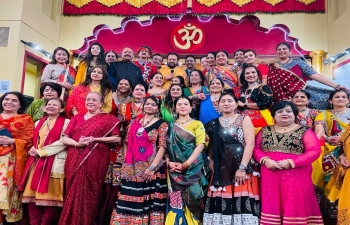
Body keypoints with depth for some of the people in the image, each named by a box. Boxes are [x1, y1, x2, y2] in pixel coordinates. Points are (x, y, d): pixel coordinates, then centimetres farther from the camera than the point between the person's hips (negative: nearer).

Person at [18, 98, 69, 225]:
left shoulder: (66, 122, 0)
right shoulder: (38, 123, 21)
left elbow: (63, 143, -10)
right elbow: (33, 140, 20)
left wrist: (40, 152, -10)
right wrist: (33, 150, -4)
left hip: (54, 163, -6)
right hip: (36, 161, 6)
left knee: (50, 195, -3)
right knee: (32, 194, 5)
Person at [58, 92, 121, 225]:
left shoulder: (108, 119, 3)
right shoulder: (77, 118, 14)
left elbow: (117, 139, -6)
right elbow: (64, 139, 8)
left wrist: (94, 139, -12)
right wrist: (77, 143, -12)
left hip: (96, 162, -3)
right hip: (75, 161, 4)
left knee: (89, 194, 1)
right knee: (73, 194, 7)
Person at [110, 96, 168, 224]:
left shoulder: (162, 124, 0)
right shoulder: (135, 122, 12)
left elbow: (162, 147, -8)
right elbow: (127, 142, 14)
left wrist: (153, 167, -16)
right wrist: (126, 162, 4)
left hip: (151, 168, -3)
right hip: (132, 168, 4)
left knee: (148, 202, 0)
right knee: (129, 200, 7)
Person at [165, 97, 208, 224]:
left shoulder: (197, 124, 4)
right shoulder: (171, 126, 11)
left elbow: (200, 145, -7)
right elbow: (166, 147, 6)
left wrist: (186, 164, -16)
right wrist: (168, 162, -12)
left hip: (193, 167, -2)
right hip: (175, 169, 2)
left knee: (191, 198, 0)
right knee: (176, 200, 4)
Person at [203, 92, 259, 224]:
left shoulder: (244, 119, 3)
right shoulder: (214, 124, 12)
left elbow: (250, 144, -7)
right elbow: (211, 146, 17)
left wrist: (242, 168, -15)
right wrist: (211, 160, -2)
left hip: (241, 167, -3)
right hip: (221, 169, 3)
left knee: (242, 202, -5)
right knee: (221, 203, 3)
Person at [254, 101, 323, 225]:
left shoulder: (304, 131, 1)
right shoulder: (265, 131, 10)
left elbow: (315, 151, -7)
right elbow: (255, 148, 6)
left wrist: (291, 162, -16)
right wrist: (265, 160, -14)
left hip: (296, 176, -2)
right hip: (270, 176, 2)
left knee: (294, 207, 4)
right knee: (272, 207, 8)